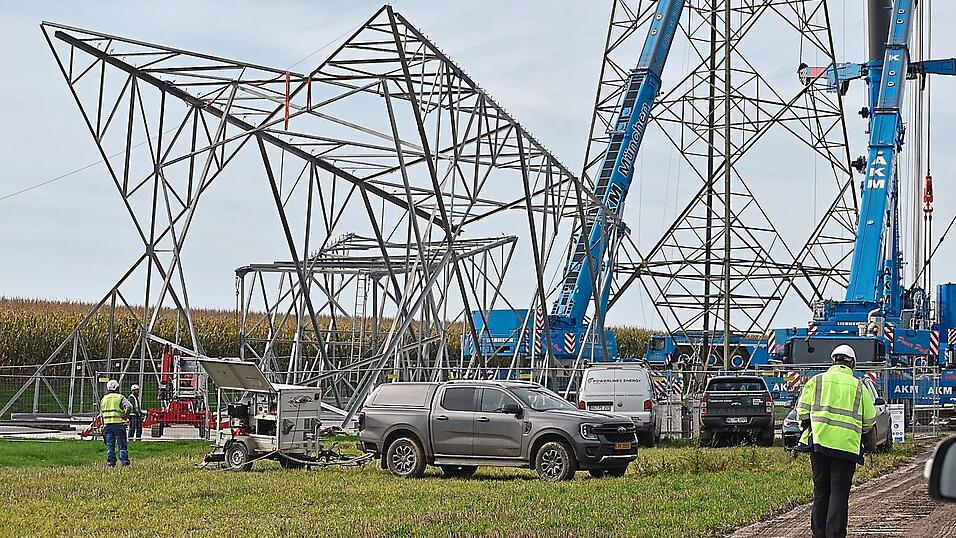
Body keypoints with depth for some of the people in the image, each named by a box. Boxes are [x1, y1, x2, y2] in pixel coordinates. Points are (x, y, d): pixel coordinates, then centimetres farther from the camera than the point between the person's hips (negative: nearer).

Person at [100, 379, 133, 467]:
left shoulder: (104, 399, 12)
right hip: (118, 424, -4)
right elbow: (129, 407, -19)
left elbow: (101, 413, 15)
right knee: (122, 445, 1)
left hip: (107, 424, 4)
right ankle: (124, 462, -4)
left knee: (110, 446, 7)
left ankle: (111, 463, 5)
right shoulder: (120, 397, -3)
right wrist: (125, 416, -5)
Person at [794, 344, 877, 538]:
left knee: (821, 490, 11)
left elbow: (802, 411, 4)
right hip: (846, 446, -1)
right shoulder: (858, 387, 6)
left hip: (819, 442, 1)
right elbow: (870, 419, 8)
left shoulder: (816, 381, 6)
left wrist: (808, 428, 20)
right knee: (839, 492, -1)